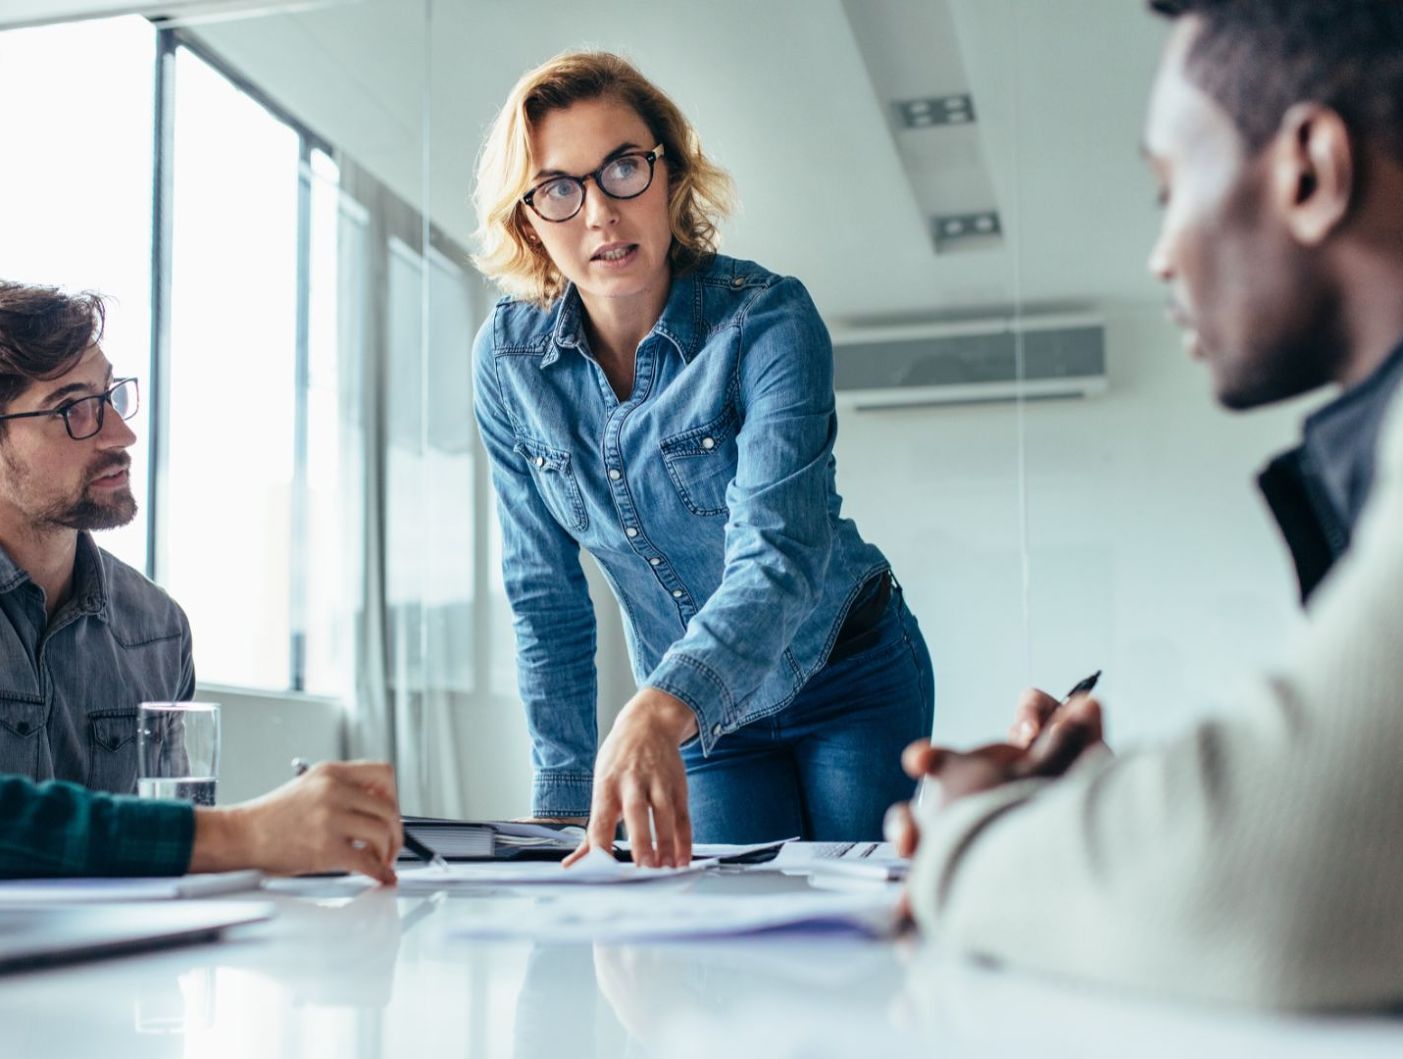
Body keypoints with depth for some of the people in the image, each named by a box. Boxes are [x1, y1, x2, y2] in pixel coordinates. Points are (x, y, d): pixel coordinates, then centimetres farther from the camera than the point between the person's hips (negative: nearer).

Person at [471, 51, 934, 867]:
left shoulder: (768, 318, -24)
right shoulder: (508, 359, -11)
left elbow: (778, 553, -37)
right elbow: (546, 595, -5)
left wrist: (658, 711, -54)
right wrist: (567, 799, -9)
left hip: (849, 682, -2)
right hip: (702, 716, 3)